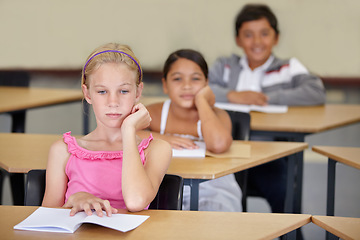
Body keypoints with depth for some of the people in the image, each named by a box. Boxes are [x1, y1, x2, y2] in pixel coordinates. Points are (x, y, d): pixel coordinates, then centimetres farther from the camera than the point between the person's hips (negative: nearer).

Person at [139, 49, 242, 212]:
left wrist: (201, 100, -17)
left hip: (213, 191, -2)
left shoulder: (216, 116, -6)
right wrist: (159, 138, -21)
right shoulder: (156, 113, 1)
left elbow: (219, 144, -31)